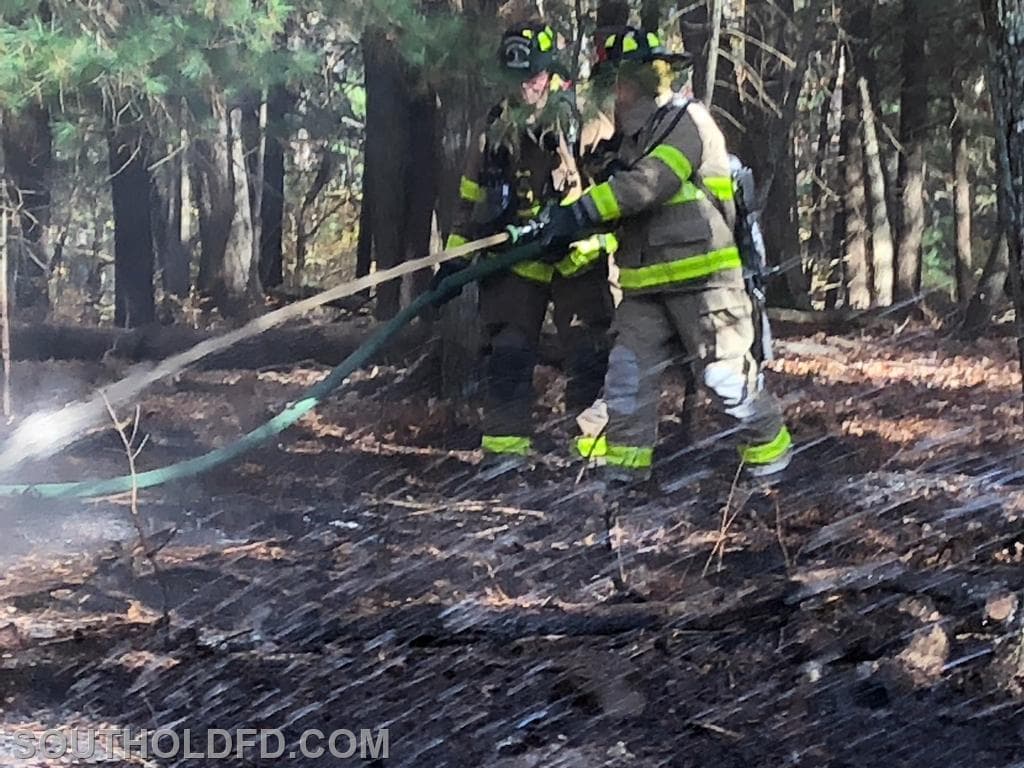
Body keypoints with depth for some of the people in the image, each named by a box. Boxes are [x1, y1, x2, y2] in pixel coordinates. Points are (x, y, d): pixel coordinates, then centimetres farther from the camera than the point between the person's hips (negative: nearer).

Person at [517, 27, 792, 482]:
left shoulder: (687, 121, -10)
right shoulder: (633, 137, 19)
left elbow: (649, 183, -24)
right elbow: (618, 197, 16)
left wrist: (580, 212, -28)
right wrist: (559, 217, -1)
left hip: (701, 274, -8)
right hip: (645, 282, 8)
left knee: (724, 370, -4)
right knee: (627, 368, 1)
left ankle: (769, 448, 12)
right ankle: (622, 460, 6)